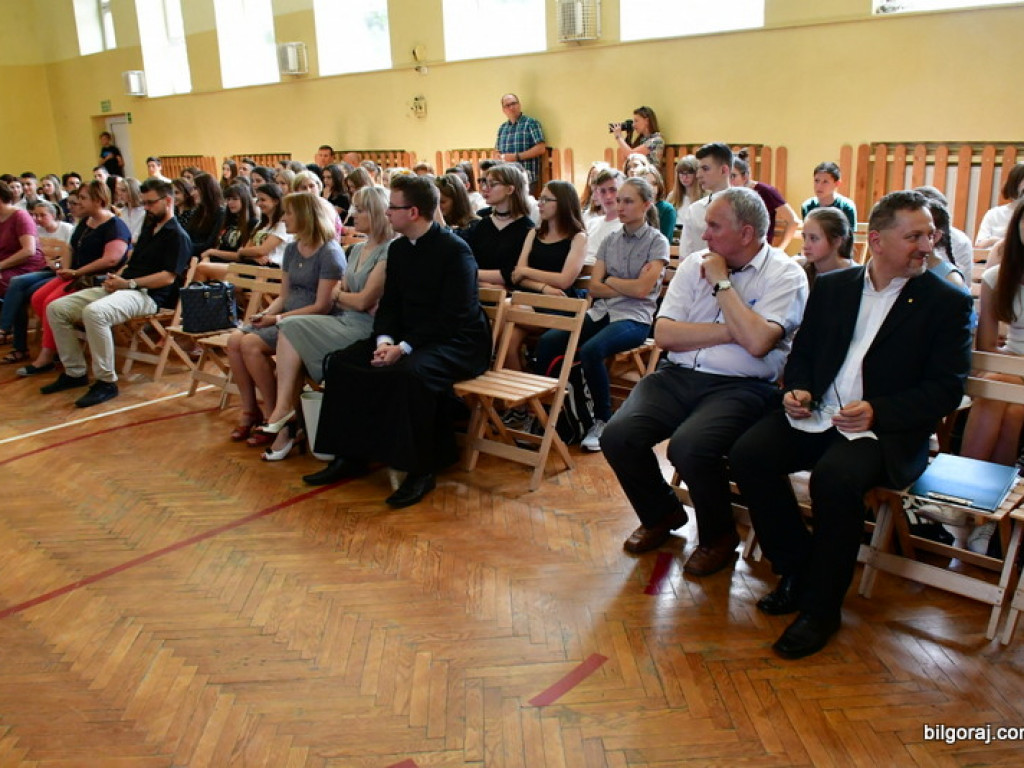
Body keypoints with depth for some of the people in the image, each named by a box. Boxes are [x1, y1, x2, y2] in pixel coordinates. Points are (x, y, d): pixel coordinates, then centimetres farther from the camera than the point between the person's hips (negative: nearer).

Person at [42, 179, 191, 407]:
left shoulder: (177, 236, -5)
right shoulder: (149, 228, 23)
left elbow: (168, 277, -15)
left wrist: (129, 283, -17)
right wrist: (117, 277, 7)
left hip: (147, 295, -9)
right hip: (121, 287, 10)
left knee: (94, 312, -37)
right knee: (56, 309, -2)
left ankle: (106, 382, -27)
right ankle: (74, 372, 5)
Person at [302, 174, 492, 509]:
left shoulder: (455, 250, -15)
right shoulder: (398, 249, 9)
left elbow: (454, 317, -21)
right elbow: (389, 304, 10)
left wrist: (404, 348, -26)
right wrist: (385, 339, -11)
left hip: (457, 341, -8)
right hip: (408, 337, 8)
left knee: (411, 372, -37)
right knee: (342, 362, -6)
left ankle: (421, 469, -22)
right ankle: (351, 456, 3)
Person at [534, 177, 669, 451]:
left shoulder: (657, 242, -1)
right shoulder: (610, 241, 14)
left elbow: (642, 289, -12)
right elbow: (594, 287, 5)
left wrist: (610, 280, 1)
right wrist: (628, 286, -8)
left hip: (634, 318, -5)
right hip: (601, 312, 5)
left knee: (591, 350, -34)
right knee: (547, 341, -19)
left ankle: (603, 420, -16)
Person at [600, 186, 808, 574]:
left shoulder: (786, 275, -2)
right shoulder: (695, 263, 11)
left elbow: (757, 342, -19)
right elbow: (663, 333, 1)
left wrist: (721, 281, -10)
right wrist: (729, 331, -8)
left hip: (740, 387, -4)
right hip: (677, 377, 5)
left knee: (689, 446, -32)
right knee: (618, 436, -18)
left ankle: (718, 536, 1)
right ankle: (661, 514, 13)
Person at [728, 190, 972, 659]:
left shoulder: (948, 303, 2)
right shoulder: (831, 287, 14)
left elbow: (946, 391, -4)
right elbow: (802, 351, 19)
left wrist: (877, 411, -18)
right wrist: (797, 390, -3)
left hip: (887, 429, -4)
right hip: (817, 415, 5)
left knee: (835, 477, -34)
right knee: (748, 454, -21)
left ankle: (821, 606, -12)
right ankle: (797, 570, 0)